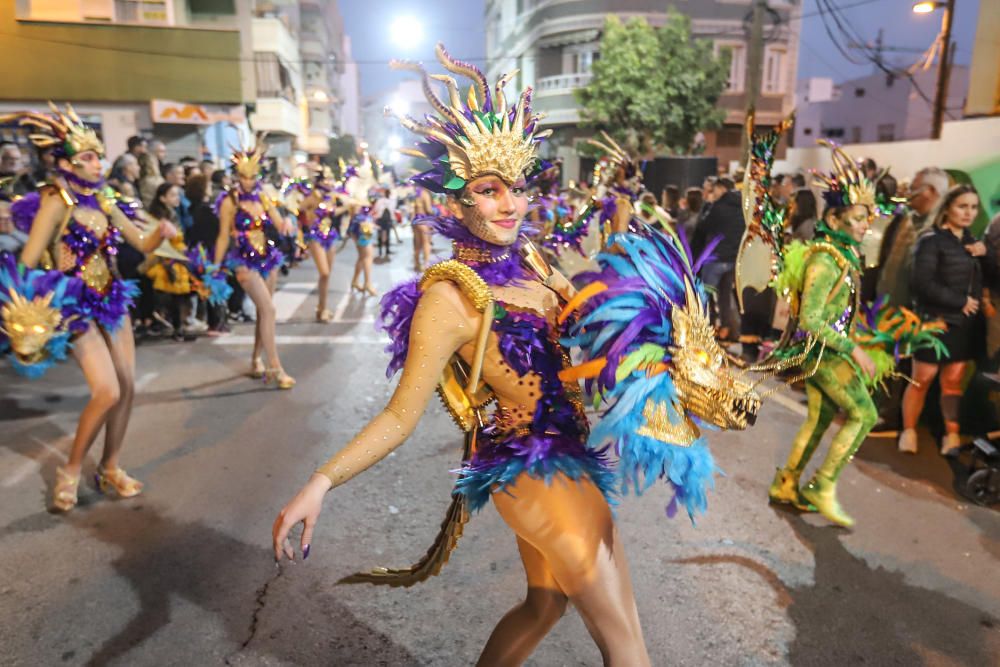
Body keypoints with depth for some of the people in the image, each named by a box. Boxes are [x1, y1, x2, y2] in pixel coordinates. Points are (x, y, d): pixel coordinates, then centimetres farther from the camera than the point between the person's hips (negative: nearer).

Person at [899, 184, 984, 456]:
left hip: (964, 324, 5)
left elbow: (982, 280, 13)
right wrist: (960, 302, -14)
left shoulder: (971, 242, 12)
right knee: (922, 380, 1)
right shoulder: (931, 240, -9)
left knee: (954, 381, 7)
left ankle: (952, 434, 15)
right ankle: (908, 431, 15)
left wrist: (984, 255, -3)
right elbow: (923, 284, -17)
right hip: (935, 322, -5)